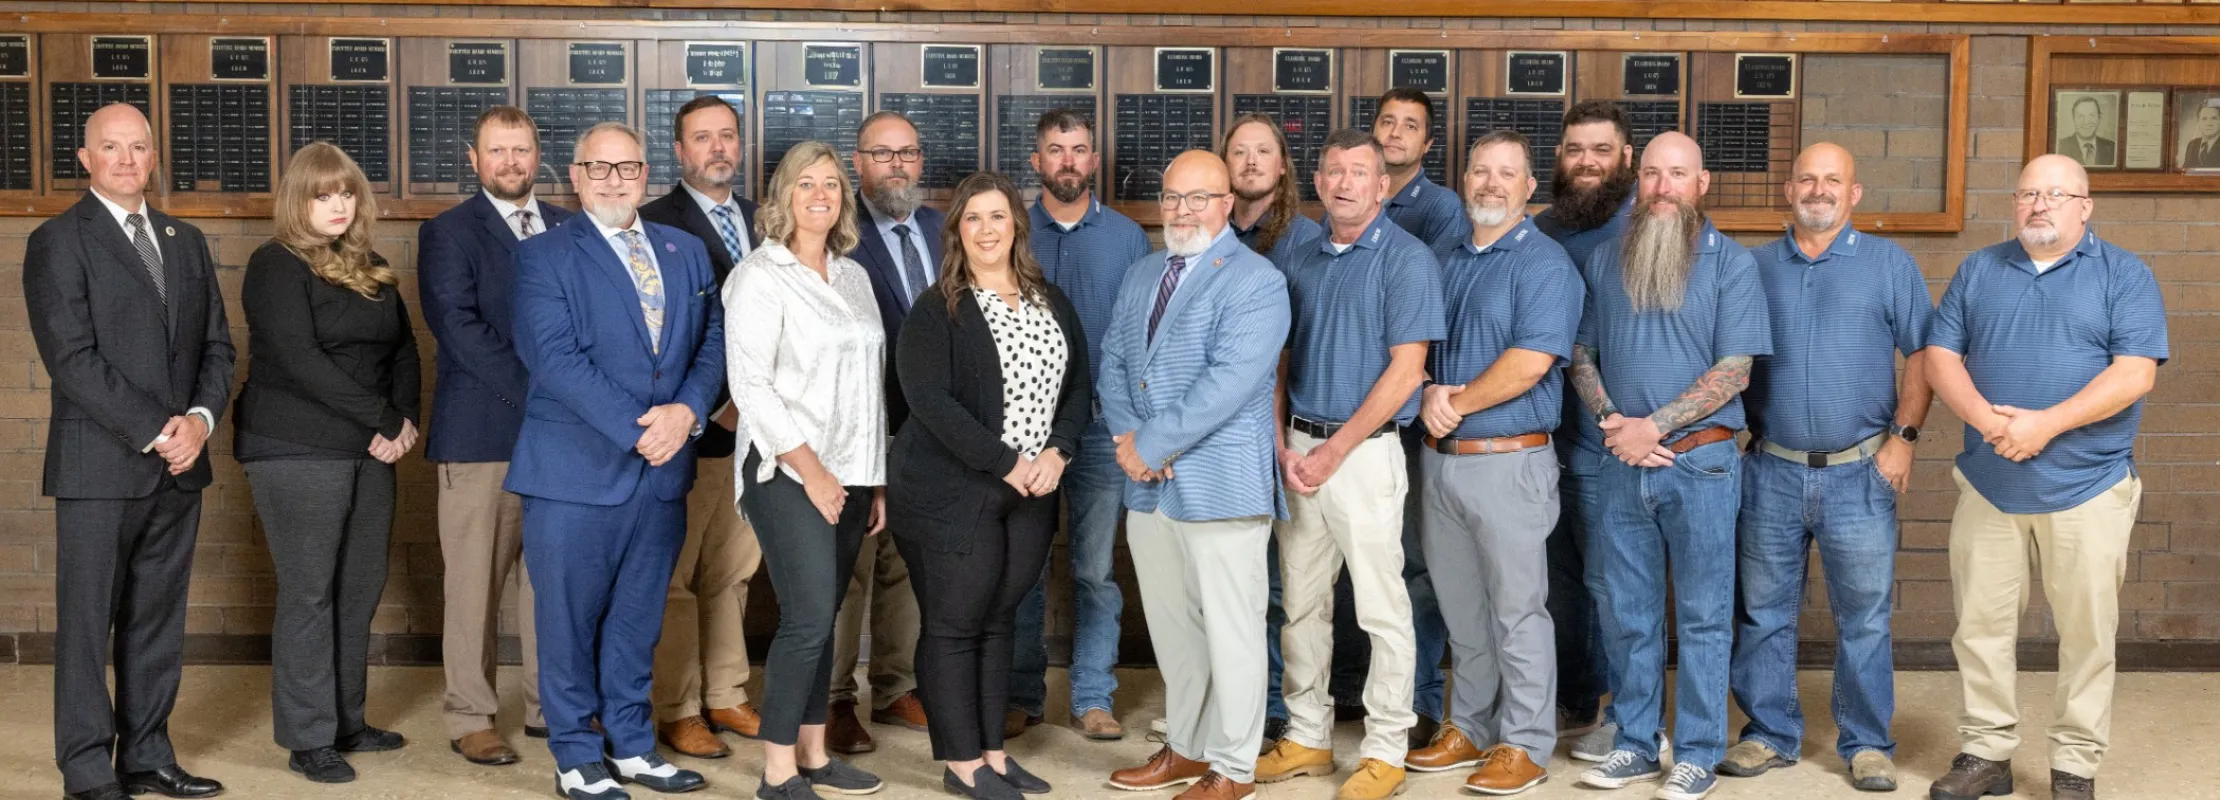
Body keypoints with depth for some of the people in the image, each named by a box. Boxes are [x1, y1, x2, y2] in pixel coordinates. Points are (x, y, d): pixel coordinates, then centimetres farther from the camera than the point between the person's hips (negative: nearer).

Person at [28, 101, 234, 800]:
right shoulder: (57, 243, -3)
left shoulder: (186, 242, 15)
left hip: (179, 464, 6)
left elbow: (217, 346, 13)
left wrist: (200, 418, -6)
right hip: (100, 467, -5)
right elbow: (73, 359, -12)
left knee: (159, 623, 10)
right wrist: (154, 431, -15)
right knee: (87, 624, 1)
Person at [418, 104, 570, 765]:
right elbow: (458, 326, -9)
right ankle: (470, 719, 9)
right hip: (482, 433, -3)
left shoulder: (569, 229, 15)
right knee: (474, 583, 0)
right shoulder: (448, 233, 3)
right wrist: (535, 392, -15)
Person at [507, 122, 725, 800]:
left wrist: (686, 410, -11)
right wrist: (636, 428, -18)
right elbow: (554, 357, -13)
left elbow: (711, 340, 9)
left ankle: (631, 744, 24)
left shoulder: (686, 252, 13)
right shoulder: (543, 256, -3)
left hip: (664, 467, 4)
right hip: (577, 470, -4)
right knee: (570, 617, 3)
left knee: (638, 616, 13)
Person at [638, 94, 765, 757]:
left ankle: (725, 697, 23)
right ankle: (677, 712, 11)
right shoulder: (658, 224, -6)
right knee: (677, 577, 3)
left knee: (734, 572, 13)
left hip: (754, 423, 6)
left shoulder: (759, 219, 13)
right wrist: (716, 404, -13)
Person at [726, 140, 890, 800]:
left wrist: (877, 482, 13)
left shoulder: (853, 276, 13)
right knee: (809, 618, -10)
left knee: (822, 619, 10)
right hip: (790, 474, -6)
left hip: (850, 474, 6)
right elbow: (749, 383, -12)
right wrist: (810, 470, -15)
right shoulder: (760, 275, -6)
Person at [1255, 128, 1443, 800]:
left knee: (1382, 610, -1)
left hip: (1365, 449, -6)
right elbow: (1282, 363, 14)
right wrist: (1283, 447, -1)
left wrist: (1333, 452, -13)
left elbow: (1405, 370, -12)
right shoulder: (1303, 264, 12)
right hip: (1297, 450, 6)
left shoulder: (1407, 260, -6)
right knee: (1302, 604, 11)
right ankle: (1307, 738, 23)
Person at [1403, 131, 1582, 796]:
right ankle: (1469, 730, 26)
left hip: (1508, 461, -7)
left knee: (1517, 612, 1)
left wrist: (1455, 405, -10)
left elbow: (1528, 363, -18)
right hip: (1439, 460, 7)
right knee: (1461, 610, 15)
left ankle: (1524, 746, 11)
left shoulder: (1545, 264, -8)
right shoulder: (1446, 262, 14)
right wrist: (1428, 393, -6)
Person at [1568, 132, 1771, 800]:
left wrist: (1653, 426, -15)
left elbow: (1734, 370, -9)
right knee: (1628, 613, 9)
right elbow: (1581, 354, 10)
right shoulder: (1605, 260, 8)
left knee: (1702, 617, 3)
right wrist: (1613, 422, -7)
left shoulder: (1730, 262, -3)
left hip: (1699, 462, -3)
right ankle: (1637, 745, 21)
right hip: (1621, 466, 4)